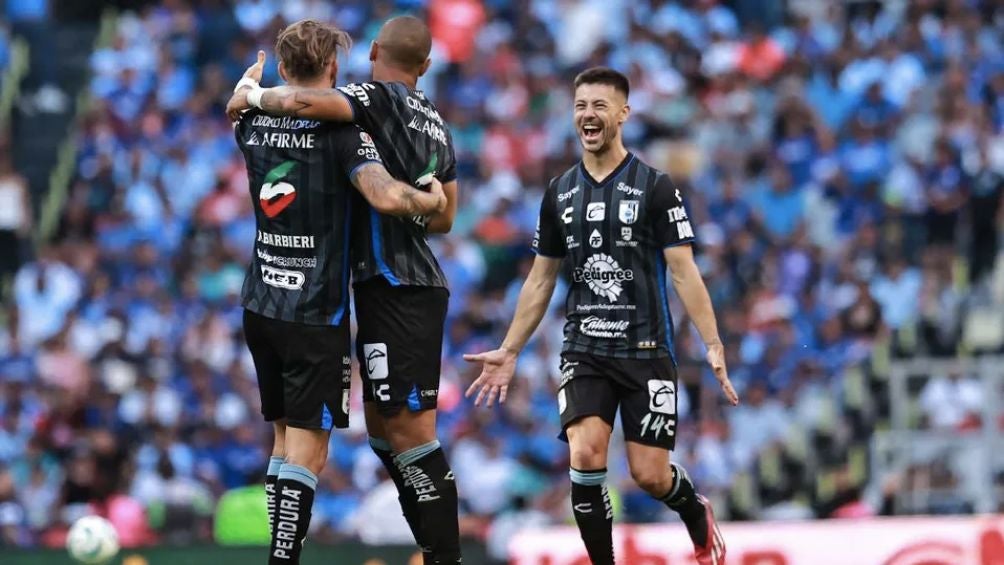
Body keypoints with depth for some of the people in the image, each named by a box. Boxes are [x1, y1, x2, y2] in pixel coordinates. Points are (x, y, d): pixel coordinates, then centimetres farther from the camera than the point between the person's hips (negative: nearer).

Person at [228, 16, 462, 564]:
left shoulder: (380, 98, -10)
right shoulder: (436, 124, 17)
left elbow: (304, 101, -29)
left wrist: (253, 95, -10)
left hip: (395, 288, -9)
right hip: (418, 286, 9)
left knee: (410, 432, -8)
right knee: (383, 426, 16)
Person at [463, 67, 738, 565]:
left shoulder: (655, 187, -3)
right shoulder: (560, 192, 9)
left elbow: (684, 272, -6)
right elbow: (541, 280, 16)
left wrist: (713, 346, -15)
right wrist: (509, 351, 14)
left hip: (645, 350, -3)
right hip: (584, 351, 3)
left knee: (649, 474, -3)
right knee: (585, 454, -18)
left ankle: (698, 515, 32)